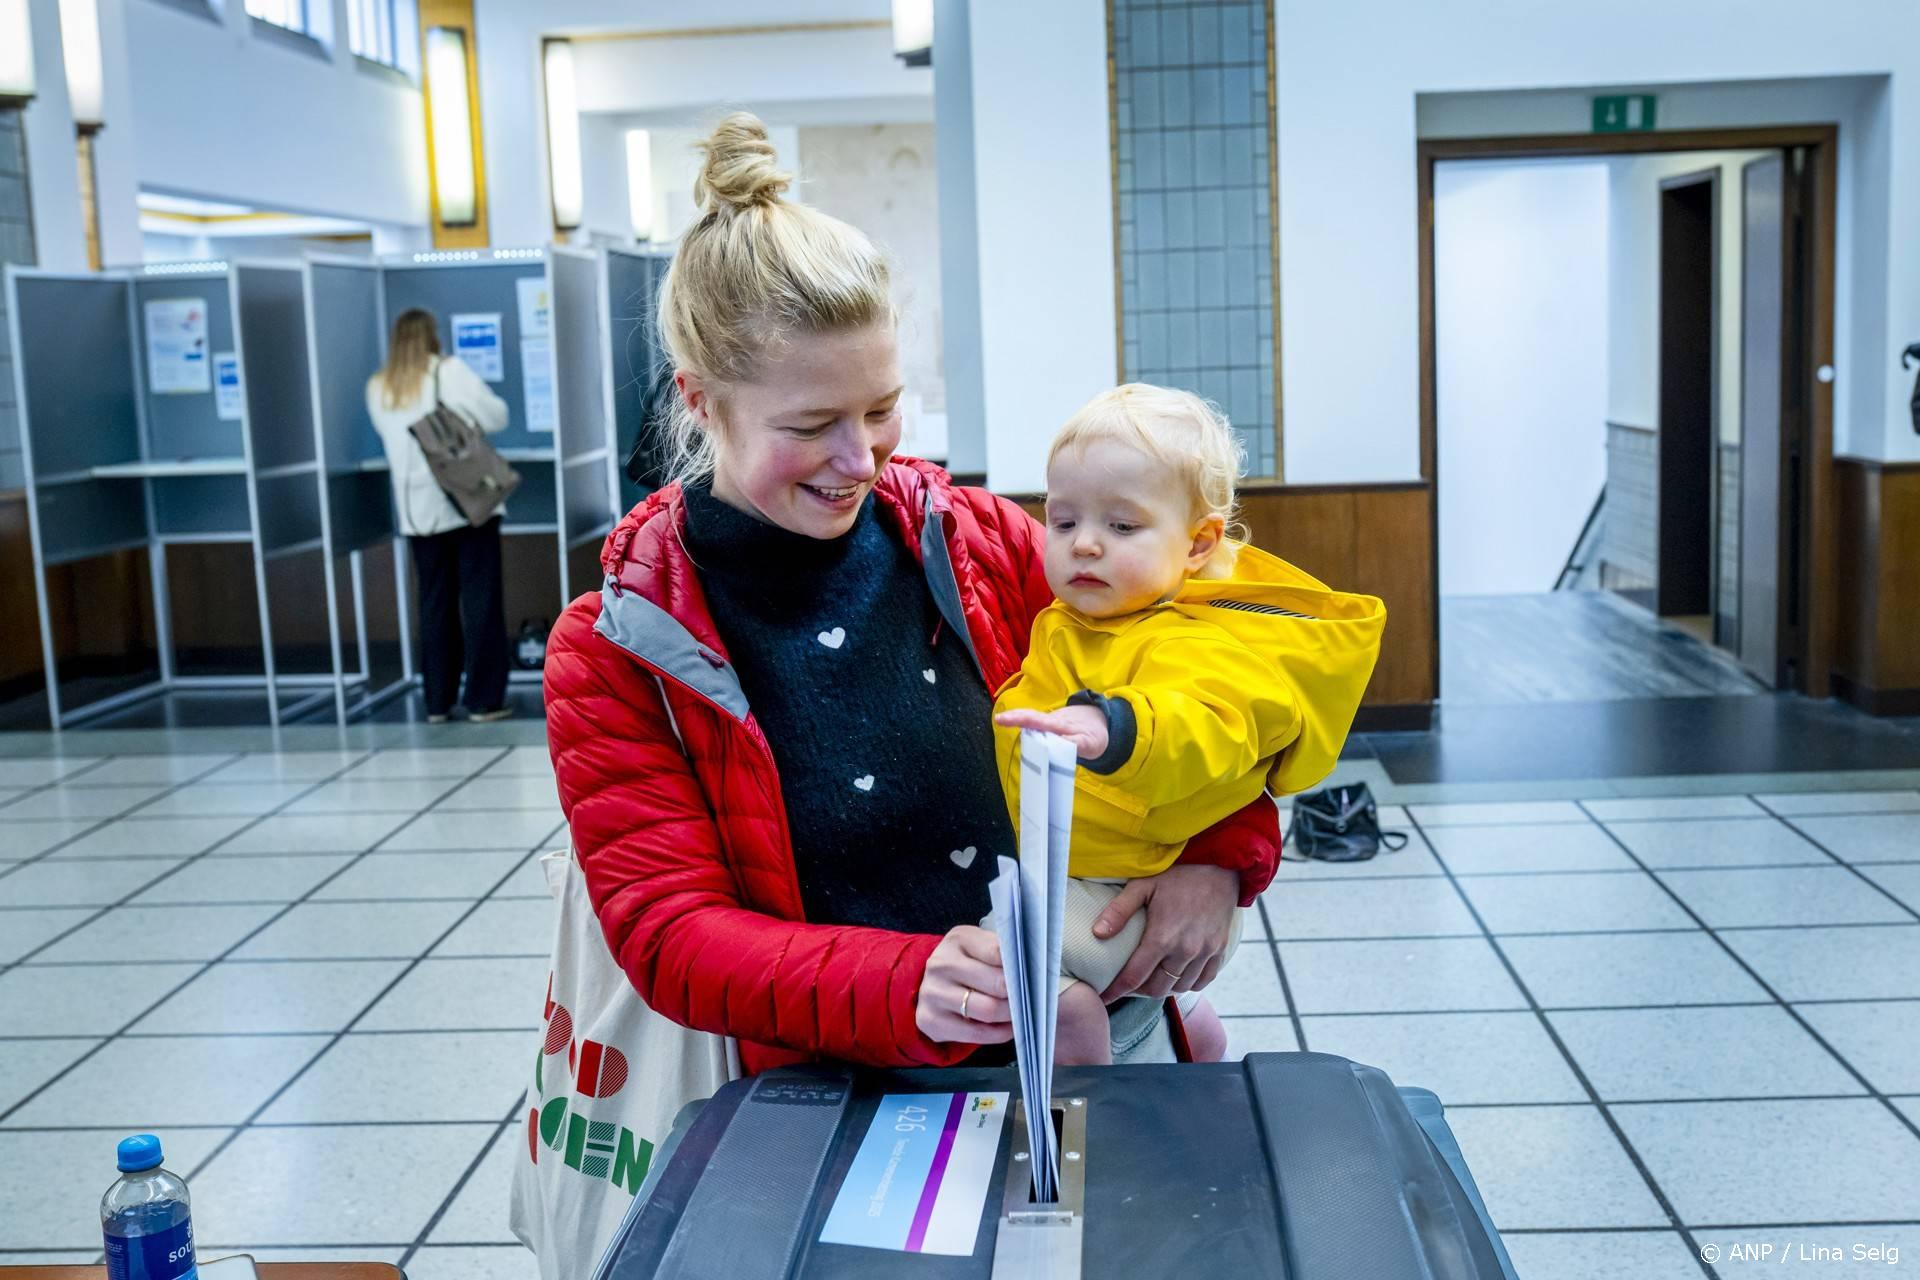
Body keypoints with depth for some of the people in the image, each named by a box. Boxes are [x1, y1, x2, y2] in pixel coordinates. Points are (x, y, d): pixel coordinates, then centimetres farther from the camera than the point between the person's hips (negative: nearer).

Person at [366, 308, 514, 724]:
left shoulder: (378, 389, 8)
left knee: (435, 604, 10)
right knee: (479, 600, 0)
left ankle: (437, 701, 12)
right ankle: (484, 700, -1)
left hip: (418, 509, 4)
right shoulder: (449, 372, -4)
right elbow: (497, 415, -3)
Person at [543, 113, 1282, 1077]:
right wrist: (904, 987, -24)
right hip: (845, 1093, -2)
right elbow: (671, 937, -8)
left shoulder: (977, 542, 3)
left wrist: (1219, 855, -5)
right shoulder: (611, 657, -3)